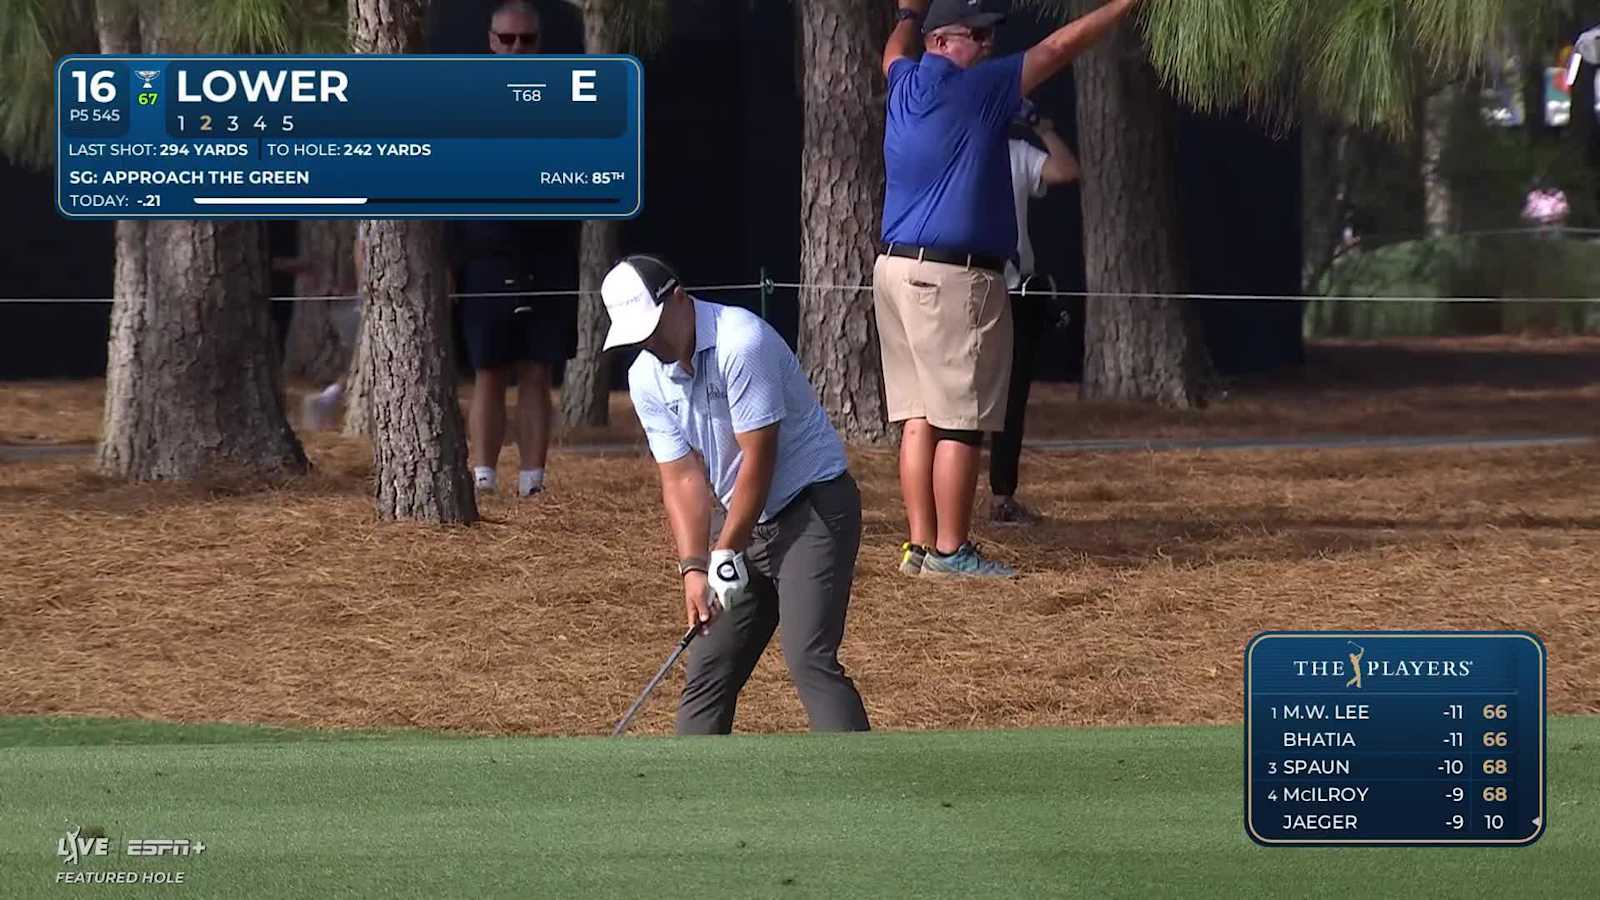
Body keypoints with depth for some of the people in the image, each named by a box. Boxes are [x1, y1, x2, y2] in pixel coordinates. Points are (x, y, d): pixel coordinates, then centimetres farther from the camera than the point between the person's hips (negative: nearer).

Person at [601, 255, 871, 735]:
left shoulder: (742, 343, -23)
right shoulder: (647, 378, 0)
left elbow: (759, 459, -22)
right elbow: (681, 476, 1)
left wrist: (727, 555, -17)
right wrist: (693, 567, -11)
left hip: (813, 507, -8)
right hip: (741, 518, 8)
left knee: (810, 658, -20)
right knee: (709, 665, 5)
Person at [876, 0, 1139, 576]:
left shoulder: (904, 84, 10)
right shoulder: (980, 88, -10)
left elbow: (897, 47, 36)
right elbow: (1060, 47, -5)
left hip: (896, 269, 9)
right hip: (956, 279, -9)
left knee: (919, 416, 8)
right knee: (961, 423, -5)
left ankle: (920, 546, 7)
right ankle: (950, 551, -5)